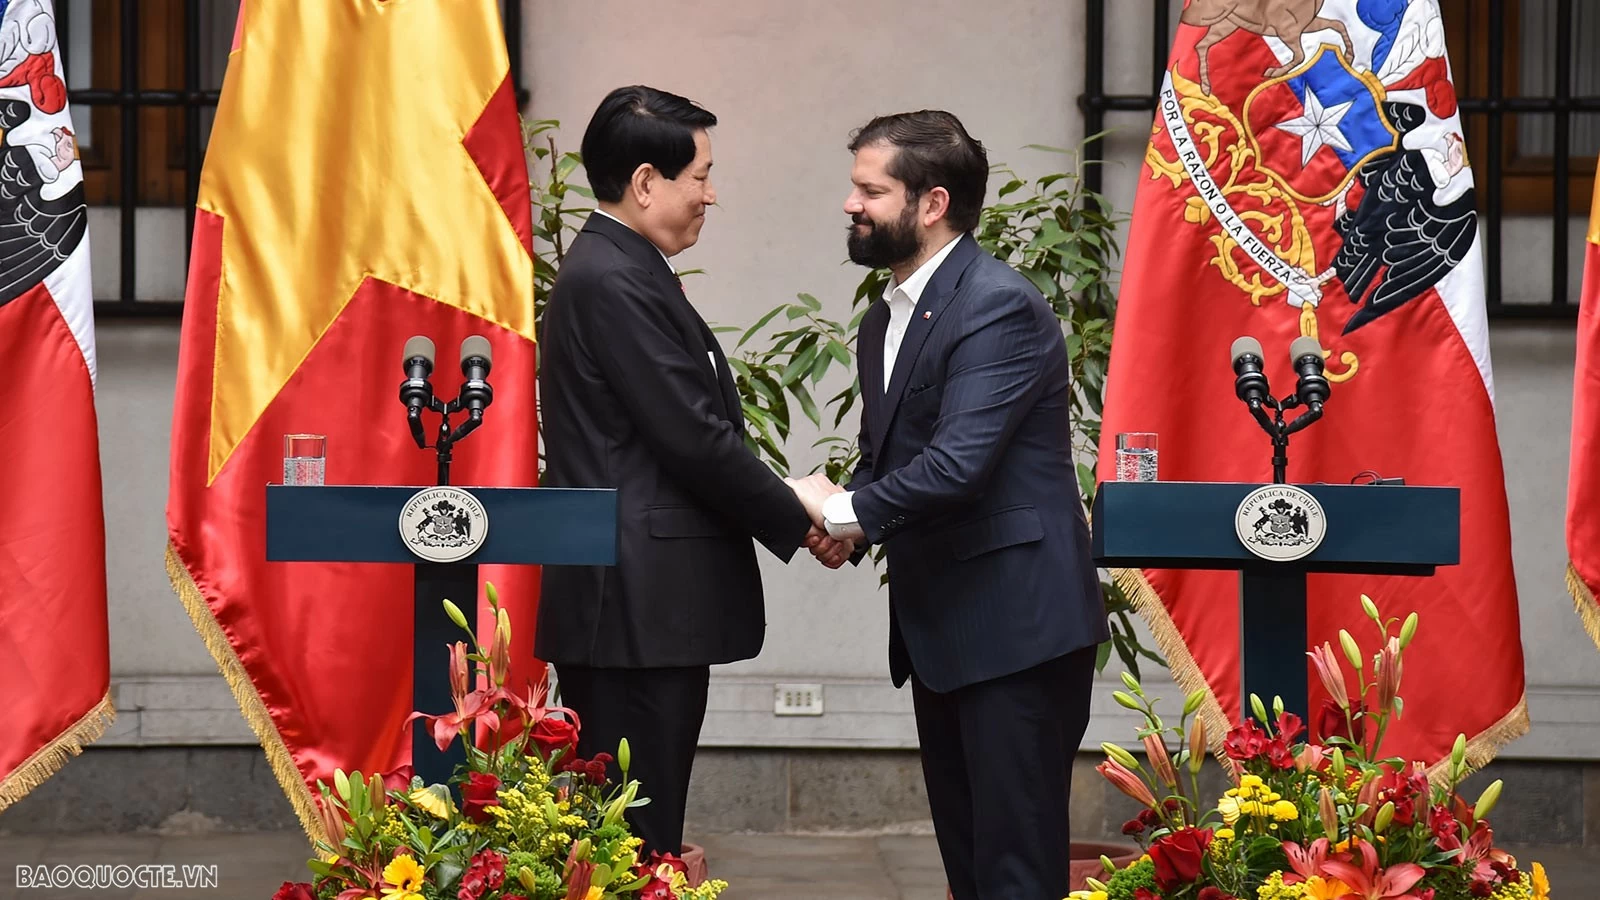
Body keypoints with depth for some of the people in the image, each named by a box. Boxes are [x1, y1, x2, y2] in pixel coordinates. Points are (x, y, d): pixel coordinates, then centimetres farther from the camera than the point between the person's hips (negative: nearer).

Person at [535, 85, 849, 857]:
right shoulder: (613, 282, -15)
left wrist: (786, 499, 6)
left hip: (633, 601, 10)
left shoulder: (612, 270, 17)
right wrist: (796, 520, -5)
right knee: (638, 841, -8)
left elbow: (690, 429, 17)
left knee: (627, 833, 10)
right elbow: (693, 439, -17)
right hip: (637, 603, -10)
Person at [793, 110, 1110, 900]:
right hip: (940, 626, 9)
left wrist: (846, 511, -13)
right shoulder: (884, 320, 14)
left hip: (1015, 625, -9)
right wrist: (845, 522, -2)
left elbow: (957, 465, -25)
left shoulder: (999, 307, -16)